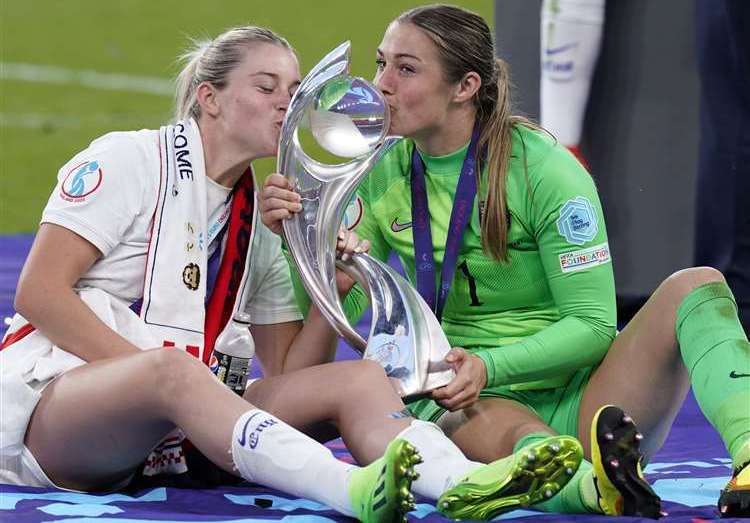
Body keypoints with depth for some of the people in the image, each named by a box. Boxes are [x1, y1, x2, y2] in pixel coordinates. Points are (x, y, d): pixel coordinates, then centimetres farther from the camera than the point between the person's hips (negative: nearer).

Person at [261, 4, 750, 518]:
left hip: (579, 400, 0)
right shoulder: (384, 177, 6)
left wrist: (489, 366, -24)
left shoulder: (542, 168, -7)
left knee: (695, 285, -25)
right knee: (496, 425, -39)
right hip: (474, 400, 1)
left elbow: (592, 324, -9)